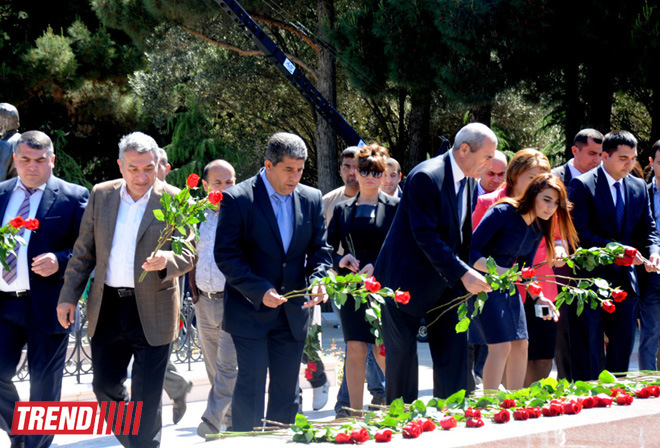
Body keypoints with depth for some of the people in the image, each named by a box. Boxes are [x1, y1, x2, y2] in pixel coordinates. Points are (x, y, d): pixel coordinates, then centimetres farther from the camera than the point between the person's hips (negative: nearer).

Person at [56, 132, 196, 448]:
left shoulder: (174, 201, -4)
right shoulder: (101, 196, 5)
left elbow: (188, 253, -6)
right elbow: (84, 251, 10)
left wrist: (167, 260, -29)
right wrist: (68, 296, 6)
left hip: (152, 311, -4)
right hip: (107, 309, 4)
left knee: (146, 397, -1)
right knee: (105, 385, 12)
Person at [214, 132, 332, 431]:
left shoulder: (311, 199, 5)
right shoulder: (238, 199, -10)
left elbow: (319, 249, 10)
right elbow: (225, 255, -12)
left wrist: (318, 280, -12)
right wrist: (260, 291, -22)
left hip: (293, 312, 5)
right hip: (250, 310, -5)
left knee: (287, 389, 9)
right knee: (251, 384, -6)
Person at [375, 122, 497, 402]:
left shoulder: (468, 182, 6)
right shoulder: (426, 177, -21)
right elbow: (426, 236, -25)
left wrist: (476, 268, -2)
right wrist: (463, 274, -27)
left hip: (444, 283, 8)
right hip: (407, 279, -8)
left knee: (454, 347, 2)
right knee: (402, 354, 2)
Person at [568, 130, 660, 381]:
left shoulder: (639, 187, 10)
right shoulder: (583, 185, -8)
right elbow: (579, 233, -14)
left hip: (624, 279, 6)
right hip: (590, 279, -6)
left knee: (623, 342, 9)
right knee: (588, 346, -2)